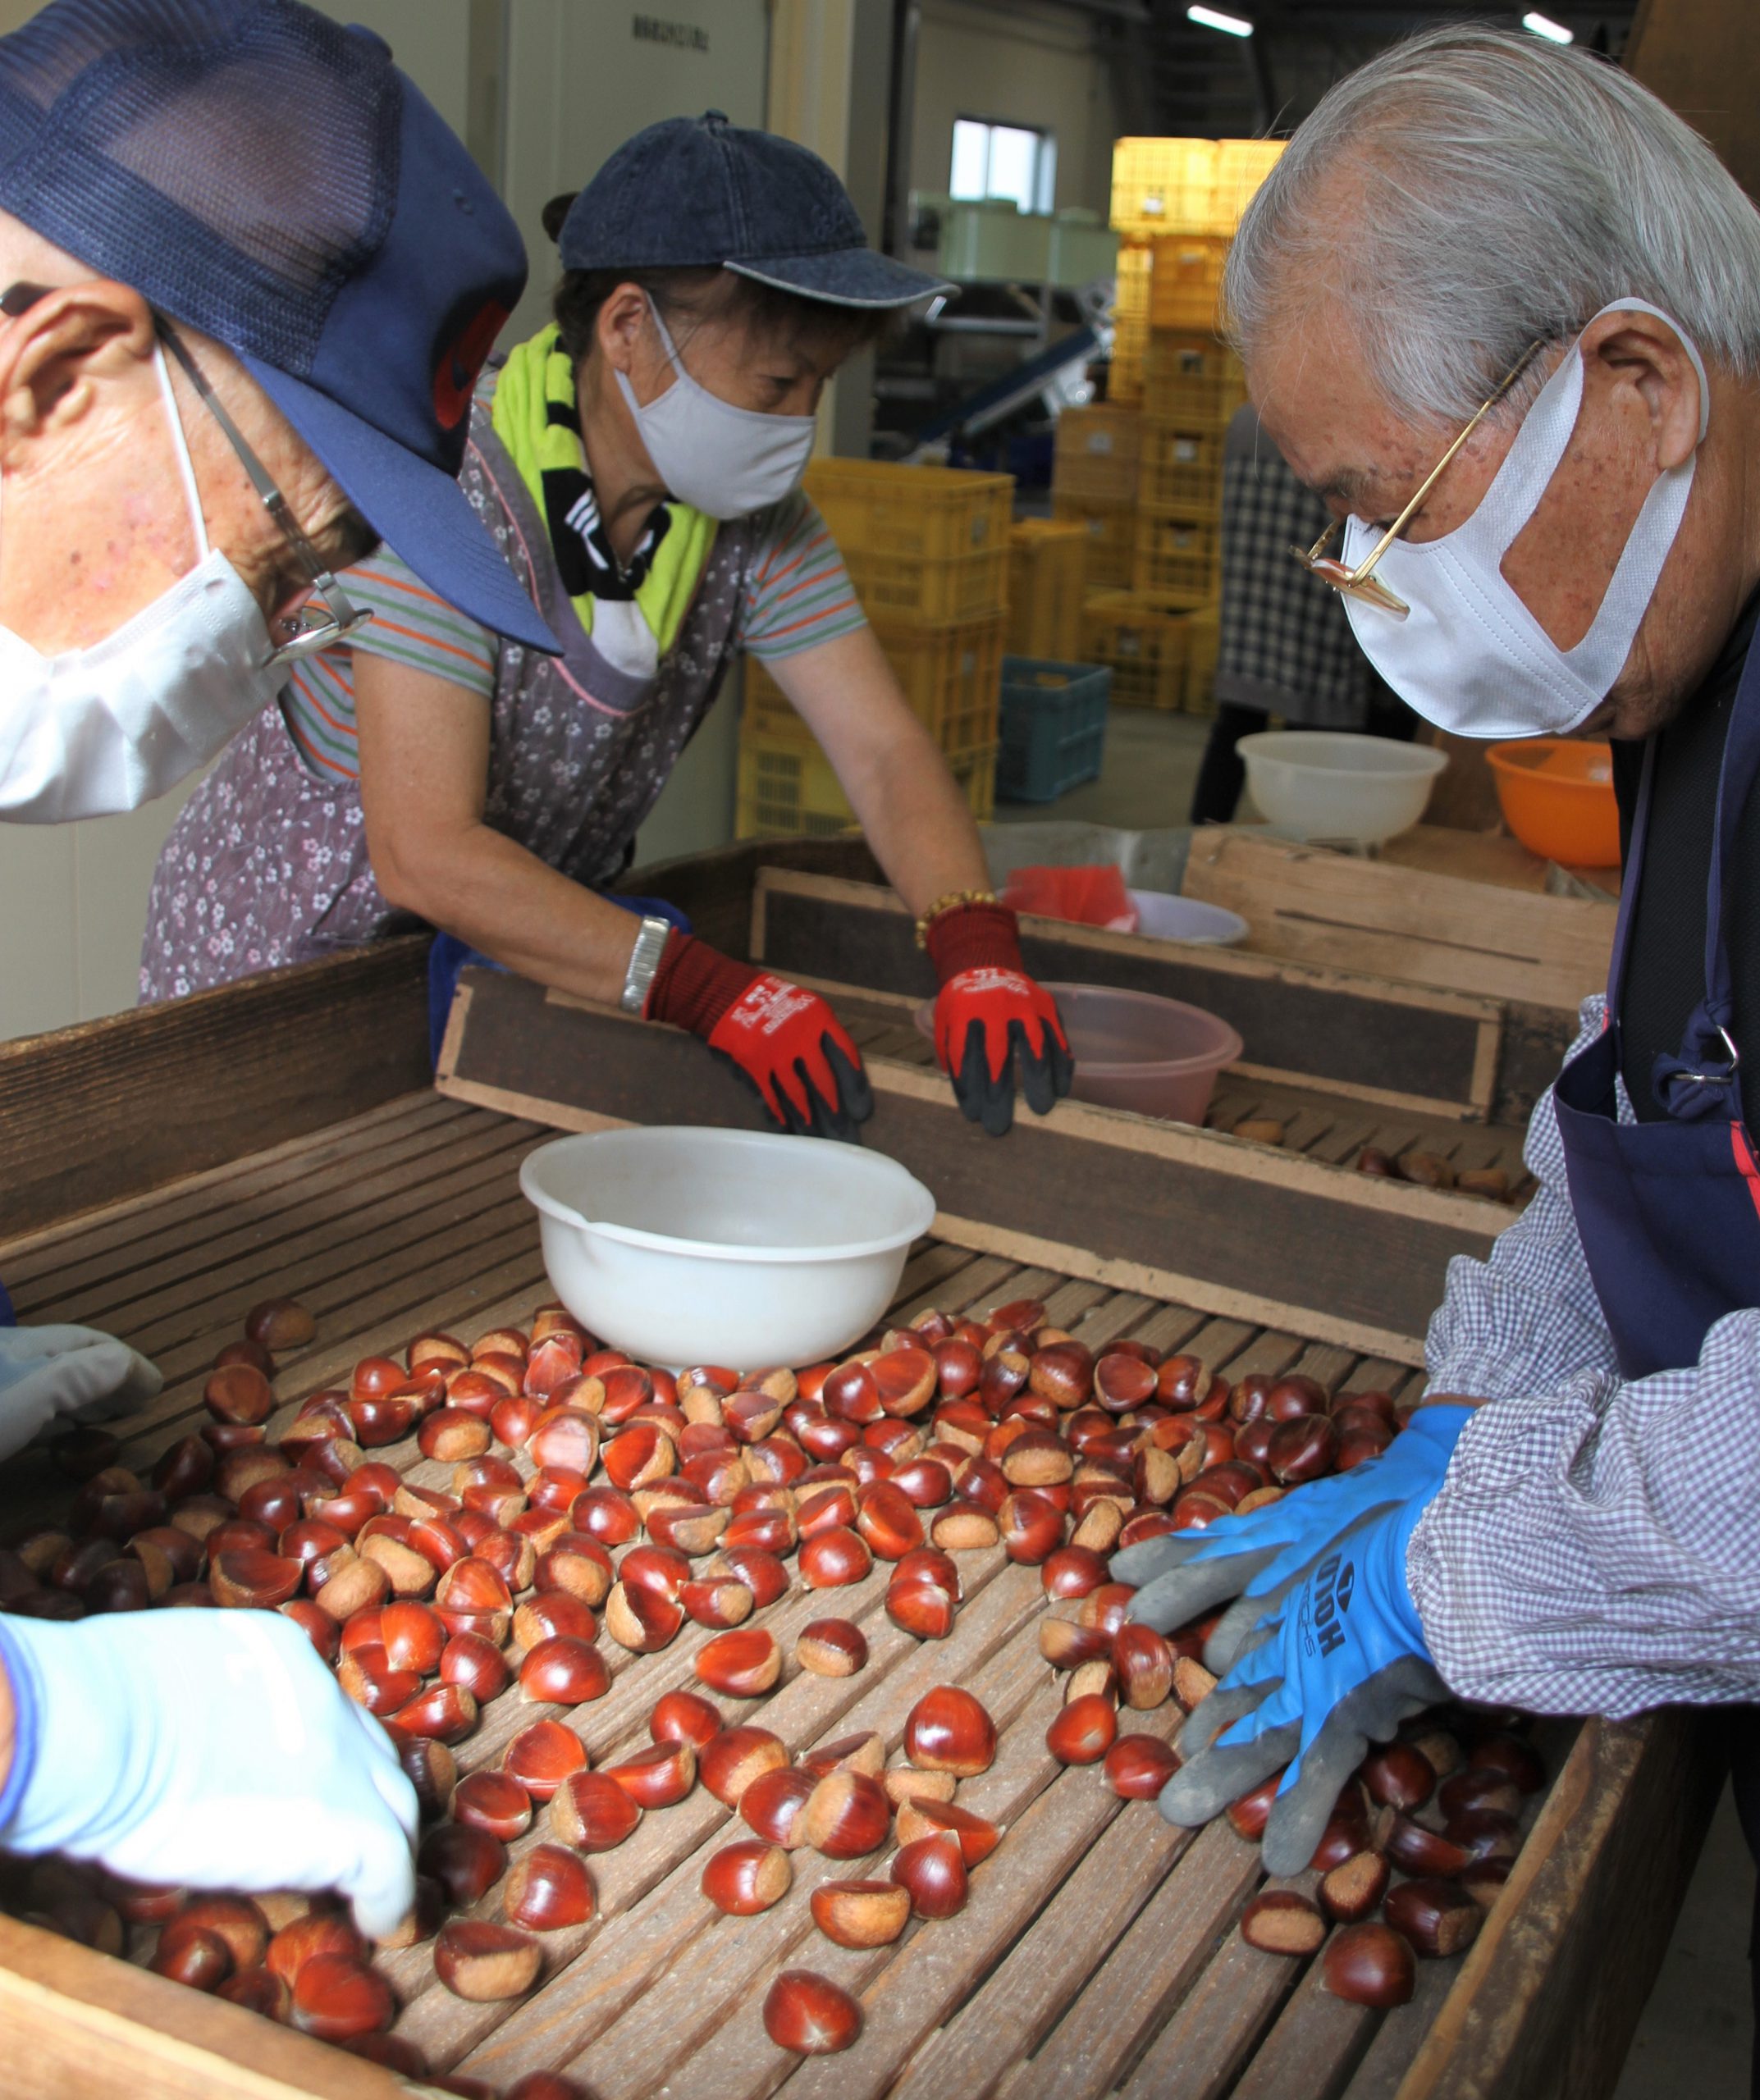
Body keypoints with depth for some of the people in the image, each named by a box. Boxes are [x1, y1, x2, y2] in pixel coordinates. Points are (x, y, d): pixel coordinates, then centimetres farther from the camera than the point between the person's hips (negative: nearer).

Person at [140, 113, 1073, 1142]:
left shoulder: (754, 516, -8)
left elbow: (884, 748, -10)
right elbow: (426, 855, -34)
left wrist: (977, 950, -30)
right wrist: (709, 989, -43)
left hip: (526, 951, 5)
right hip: (283, 960, -4)